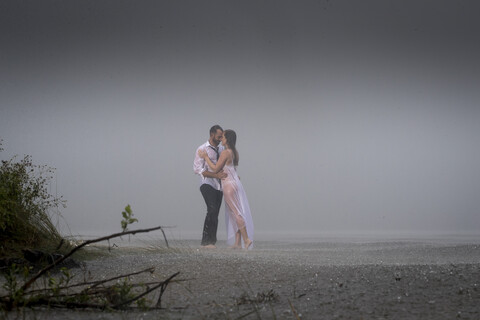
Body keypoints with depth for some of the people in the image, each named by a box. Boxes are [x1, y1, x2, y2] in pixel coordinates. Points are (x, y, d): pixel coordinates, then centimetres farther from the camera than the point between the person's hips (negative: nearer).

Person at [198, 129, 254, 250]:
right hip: (235, 182, 8)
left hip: (229, 184, -8)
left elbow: (215, 169, -13)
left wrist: (206, 157, -6)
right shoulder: (235, 152, 10)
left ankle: (246, 239, -7)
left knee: (235, 212, -5)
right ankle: (237, 242, 9)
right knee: (235, 212, 8)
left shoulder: (225, 152, -15)